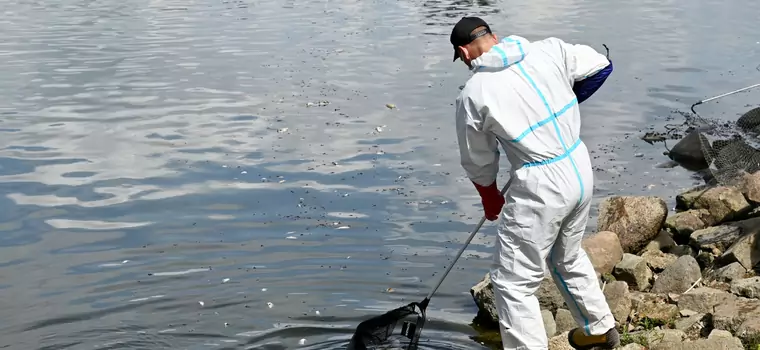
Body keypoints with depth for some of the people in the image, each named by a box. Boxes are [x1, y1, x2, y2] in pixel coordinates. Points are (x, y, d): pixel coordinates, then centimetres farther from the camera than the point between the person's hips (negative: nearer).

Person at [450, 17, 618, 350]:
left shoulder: (473, 93, -11)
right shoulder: (550, 49, -2)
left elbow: (479, 164, 2)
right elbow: (601, 66, 9)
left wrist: (491, 202, 21)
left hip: (541, 186, -7)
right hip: (580, 170, 7)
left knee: (513, 282, 6)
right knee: (568, 257, 31)